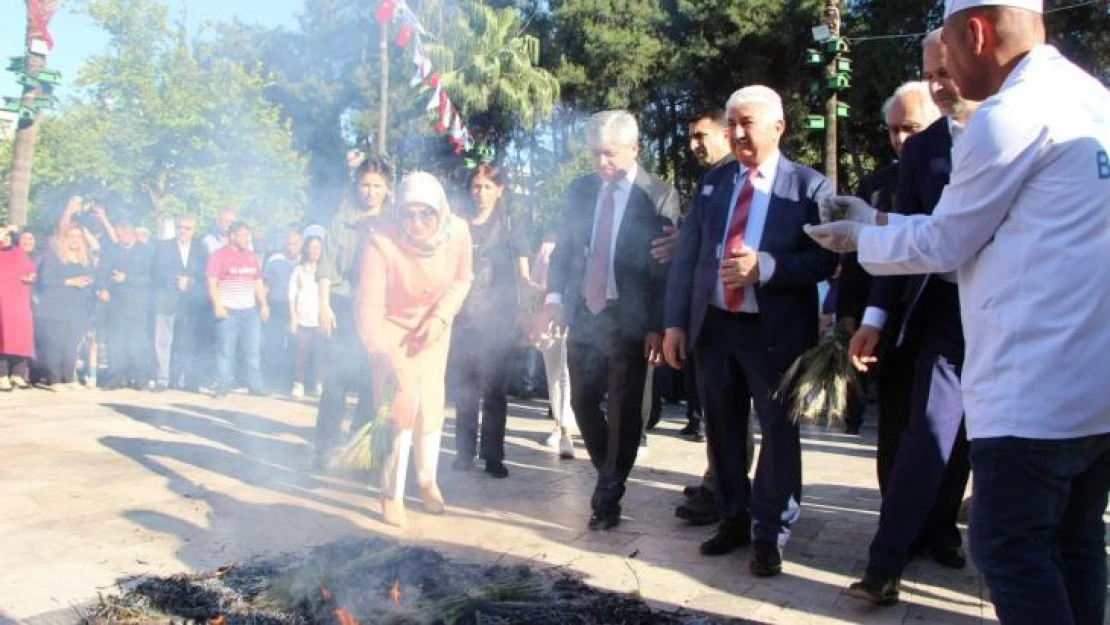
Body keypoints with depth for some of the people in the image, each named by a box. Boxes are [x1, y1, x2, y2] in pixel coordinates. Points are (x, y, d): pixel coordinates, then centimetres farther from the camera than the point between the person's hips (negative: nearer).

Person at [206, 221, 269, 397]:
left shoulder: (251, 256, 15)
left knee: (253, 350, 4)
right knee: (226, 350, -2)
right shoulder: (220, 255, -1)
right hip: (229, 311, -5)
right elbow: (212, 283, -6)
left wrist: (264, 305, 11)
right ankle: (223, 386, 5)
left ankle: (255, 386, 9)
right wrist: (217, 306, -15)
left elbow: (258, 283, 19)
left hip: (250, 310, 5)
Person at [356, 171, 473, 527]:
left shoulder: (458, 233, -23)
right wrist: (381, 353, -51)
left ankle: (427, 481, 27)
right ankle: (392, 495, 6)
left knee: (431, 404, 7)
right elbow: (368, 305, -38)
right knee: (400, 406, -9)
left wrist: (440, 316, -16)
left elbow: (462, 279, -4)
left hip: (433, 329, 3)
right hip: (393, 328, -3)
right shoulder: (381, 243, -34)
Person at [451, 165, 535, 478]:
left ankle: (493, 455, 4)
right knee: (466, 387, 4)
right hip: (465, 318, 2)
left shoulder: (510, 226, 5)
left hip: (499, 319, -2)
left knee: (495, 388, -2)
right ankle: (464, 452, 12)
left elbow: (522, 275, 3)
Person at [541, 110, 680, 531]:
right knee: (583, 402, 10)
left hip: (630, 318, -4)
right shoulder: (579, 190, 7)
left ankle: (609, 496, 19)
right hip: (583, 312, 5)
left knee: (624, 409, 3)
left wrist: (658, 326, -13)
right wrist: (554, 296, -5)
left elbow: (668, 263, -9)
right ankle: (609, 476, 34)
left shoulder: (660, 195, -7)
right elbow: (564, 248, 11)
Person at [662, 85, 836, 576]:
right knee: (723, 428, 14)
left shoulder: (809, 186, -3)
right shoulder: (712, 183, 9)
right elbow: (686, 256, 7)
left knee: (778, 430, 5)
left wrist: (763, 267, -23)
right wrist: (675, 321, 0)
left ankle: (770, 535, 21)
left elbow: (825, 259, -10)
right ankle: (733, 520, 33)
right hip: (714, 325, 4)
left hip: (776, 331, -4)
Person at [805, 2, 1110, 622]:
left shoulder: (1010, 114, -13)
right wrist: (883, 223, 19)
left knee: (1010, 546, 0)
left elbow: (943, 244, -7)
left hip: (1037, 384, -9)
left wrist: (863, 238, 11)